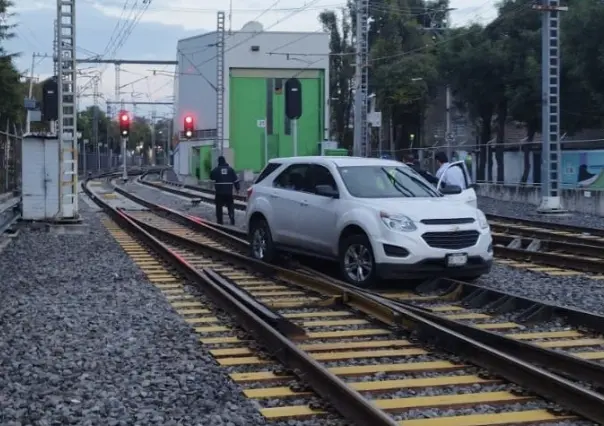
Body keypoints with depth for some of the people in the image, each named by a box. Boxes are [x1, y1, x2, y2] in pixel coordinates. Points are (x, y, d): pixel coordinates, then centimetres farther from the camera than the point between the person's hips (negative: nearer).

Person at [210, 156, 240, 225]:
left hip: (219, 192, -1)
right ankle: (232, 219, -3)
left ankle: (219, 221, 6)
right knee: (230, 205, 9)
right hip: (229, 191, 1)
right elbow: (236, 179, 3)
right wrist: (237, 188, 12)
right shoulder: (230, 169, 2)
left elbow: (211, 177, 8)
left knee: (219, 206, 7)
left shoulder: (216, 169, -4)